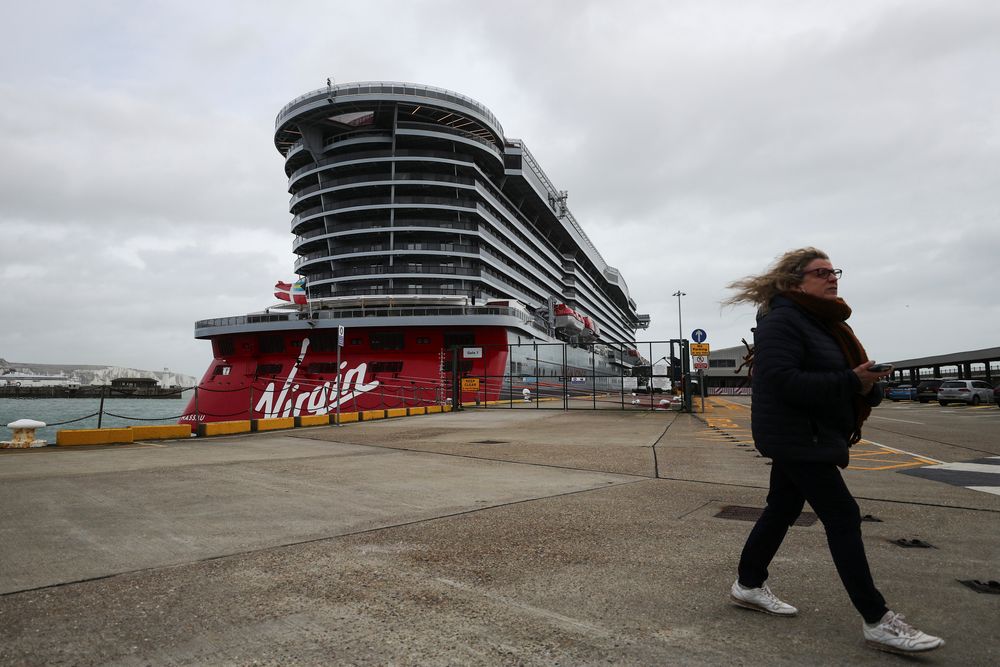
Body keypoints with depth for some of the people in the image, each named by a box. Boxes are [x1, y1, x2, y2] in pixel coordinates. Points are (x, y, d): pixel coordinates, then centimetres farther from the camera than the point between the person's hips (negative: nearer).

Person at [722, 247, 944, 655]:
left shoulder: (824, 321, 17)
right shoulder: (781, 322, -16)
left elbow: (839, 374, 19)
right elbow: (783, 381, -26)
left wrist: (867, 384, -2)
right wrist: (851, 383, -24)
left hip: (813, 436, 10)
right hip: (796, 438, -10)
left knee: (782, 510, 14)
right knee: (843, 518, -6)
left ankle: (748, 585, 27)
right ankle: (877, 622, 3)